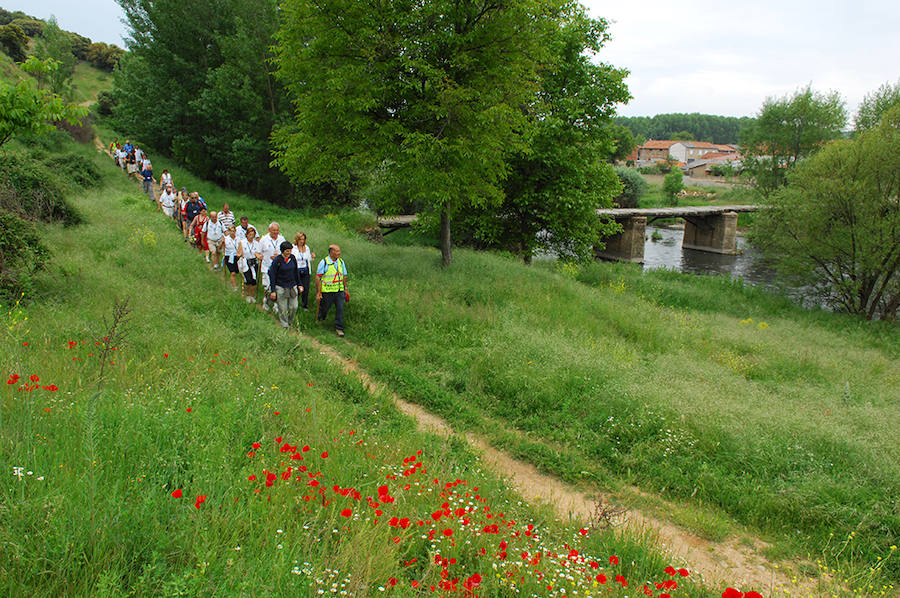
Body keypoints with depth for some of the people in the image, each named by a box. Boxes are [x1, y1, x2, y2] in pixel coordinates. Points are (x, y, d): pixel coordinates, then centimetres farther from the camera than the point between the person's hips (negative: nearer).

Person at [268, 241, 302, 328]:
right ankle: (284, 325, 17)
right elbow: (272, 275, -9)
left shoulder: (292, 258, 1)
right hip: (281, 287, -4)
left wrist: (299, 285, 15)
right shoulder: (277, 260, -12)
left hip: (292, 286, 4)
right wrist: (273, 291, -10)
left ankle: (290, 322, 29)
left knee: (294, 307, 6)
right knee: (283, 308, 3)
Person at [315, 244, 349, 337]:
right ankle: (319, 320, 41)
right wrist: (318, 293, -13)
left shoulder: (341, 262, 5)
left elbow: (344, 276, 16)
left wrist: (346, 289, 15)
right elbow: (318, 278, -10)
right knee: (324, 308, 11)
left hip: (339, 291, 4)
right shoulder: (324, 262, -11)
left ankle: (339, 328, 8)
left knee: (340, 309, -2)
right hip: (327, 291, -3)